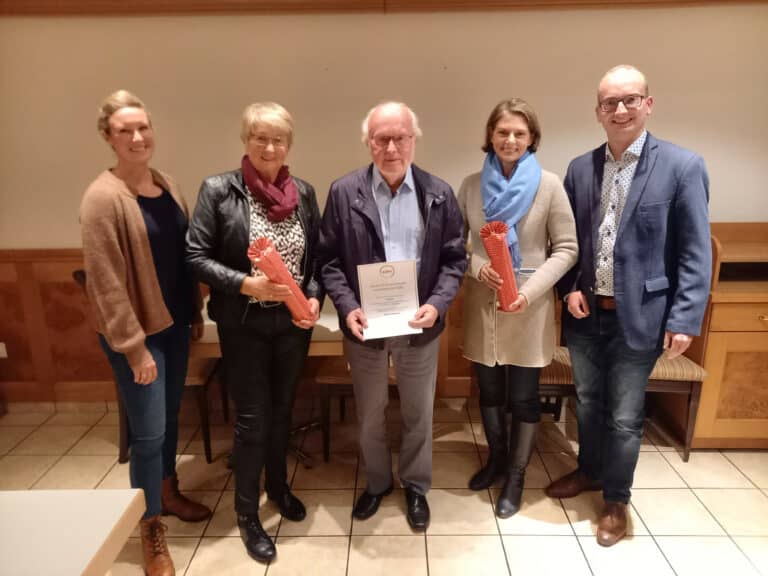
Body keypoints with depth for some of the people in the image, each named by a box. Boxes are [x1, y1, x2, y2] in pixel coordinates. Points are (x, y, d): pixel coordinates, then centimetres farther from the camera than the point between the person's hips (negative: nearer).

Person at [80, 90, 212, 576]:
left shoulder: (168, 185, 6)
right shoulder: (104, 197, -16)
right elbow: (106, 281, -18)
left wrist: (196, 312, 11)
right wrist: (134, 346, -17)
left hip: (175, 321, 7)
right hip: (138, 330, -7)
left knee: (171, 416, 21)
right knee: (148, 431, 3)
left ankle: (169, 492, 43)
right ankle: (152, 531, 24)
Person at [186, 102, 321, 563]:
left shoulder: (304, 192, 1)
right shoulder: (218, 190, -9)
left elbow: (319, 254, 6)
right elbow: (197, 256, -9)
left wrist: (315, 298, -10)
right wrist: (246, 285, -22)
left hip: (294, 322, 4)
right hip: (244, 324, -3)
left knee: (283, 409, 19)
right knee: (252, 418, 6)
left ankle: (278, 486, 44)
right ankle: (247, 514, 28)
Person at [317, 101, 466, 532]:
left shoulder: (439, 194, -3)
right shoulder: (344, 193, -5)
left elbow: (455, 259, -1)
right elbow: (330, 260, -4)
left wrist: (438, 304, -16)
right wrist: (347, 307, -17)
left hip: (419, 326, 1)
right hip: (365, 325, 0)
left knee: (418, 413, 17)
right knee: (370, 414, 18)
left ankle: (416, 486, 41)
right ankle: (377, 482, 43)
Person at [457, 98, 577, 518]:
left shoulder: (549, 185, -6)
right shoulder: (471, 185, 1)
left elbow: (566, 248, -6)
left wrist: (531, 290, -18)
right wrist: (478, 266, -16)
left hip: (529, 307, -2)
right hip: (482, 303, 3)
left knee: (523, 396, 9)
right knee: (489, 390, 17)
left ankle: (516, 477, 29)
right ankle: (496, 458, 41)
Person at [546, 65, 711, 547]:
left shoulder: (683, 166, -7)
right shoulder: (580, 168, 4)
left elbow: (696, 253, -9)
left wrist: (684, 320, -13)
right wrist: (569, 290, -4)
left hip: (638, 316, -4)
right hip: (586, 313, 4)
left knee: (625, 417, 10)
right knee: (588, 403, 20)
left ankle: (616, 499, 32)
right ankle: (589, 471, 44)